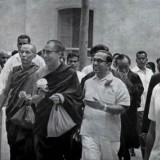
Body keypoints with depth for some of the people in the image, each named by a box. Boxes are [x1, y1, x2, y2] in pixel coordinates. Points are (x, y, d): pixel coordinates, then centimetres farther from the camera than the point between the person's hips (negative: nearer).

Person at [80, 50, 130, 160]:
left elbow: (123, 108, -10)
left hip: (109, 134, -2)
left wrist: (103, 107, -23)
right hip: (89, 133, 2)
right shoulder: (88, 83, 11)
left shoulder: (118, 84, -2)